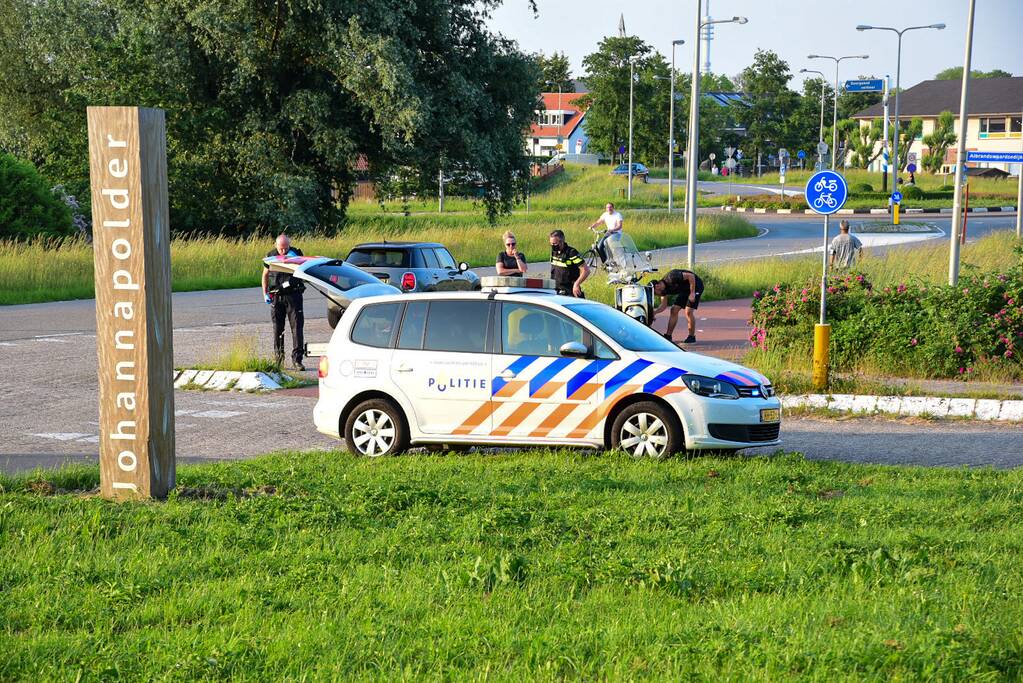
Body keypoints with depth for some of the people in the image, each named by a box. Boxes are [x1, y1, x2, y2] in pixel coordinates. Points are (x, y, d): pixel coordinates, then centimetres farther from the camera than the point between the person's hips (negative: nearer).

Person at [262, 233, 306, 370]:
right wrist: (265, 294, 6)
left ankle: (297, 359, -5)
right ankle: (278, 356, 23)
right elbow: (265, 275, 13)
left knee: (297, 326, -7)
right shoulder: (271, 255, 4)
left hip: (293, 294, -1)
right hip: (276, 296, 1)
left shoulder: (296, 253, 0)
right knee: (278, 328, 7)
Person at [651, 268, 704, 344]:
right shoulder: (664, 289, -5)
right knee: (674, 310, 3)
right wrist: (654, 312, -16)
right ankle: (668, 336, 8)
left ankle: (692, 337, -4)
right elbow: (664, 305, 1)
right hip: (684, 290, 9)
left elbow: (691, 276, -31)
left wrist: (692, 293, -28)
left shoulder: (671, 278, -32)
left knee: (689, 311, -16)